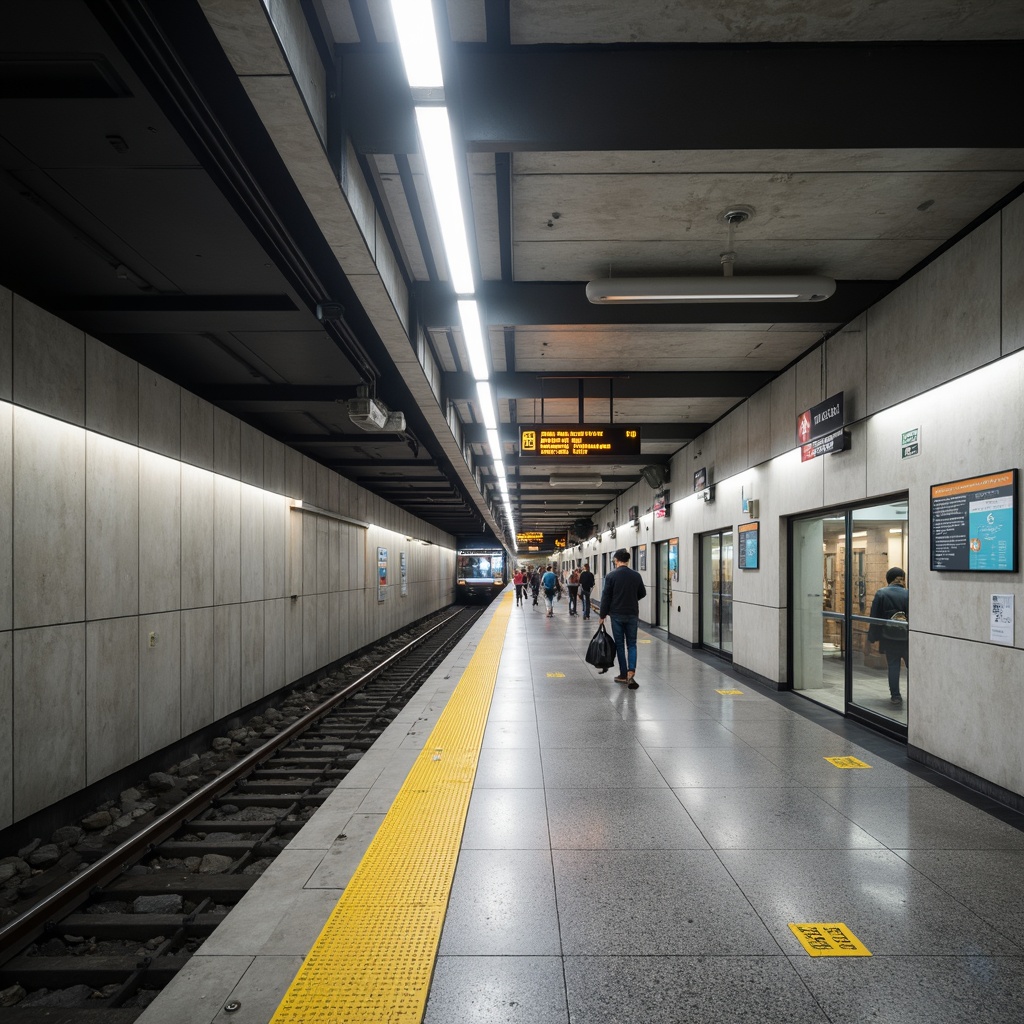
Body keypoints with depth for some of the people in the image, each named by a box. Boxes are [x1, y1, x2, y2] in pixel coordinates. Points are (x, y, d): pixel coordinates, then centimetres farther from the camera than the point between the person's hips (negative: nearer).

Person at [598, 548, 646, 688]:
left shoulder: (611, 576, -9)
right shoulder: (636, 576, -1)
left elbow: (606, 597, -8)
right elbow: (643, 593, 11)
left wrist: (603, 615, 1)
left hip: (617, 615, -2)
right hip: (632, 615, 2)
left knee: (619, 644, 10)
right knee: (632, 644, 10)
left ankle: (623, 675, 13)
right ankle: (631, 671, -9)